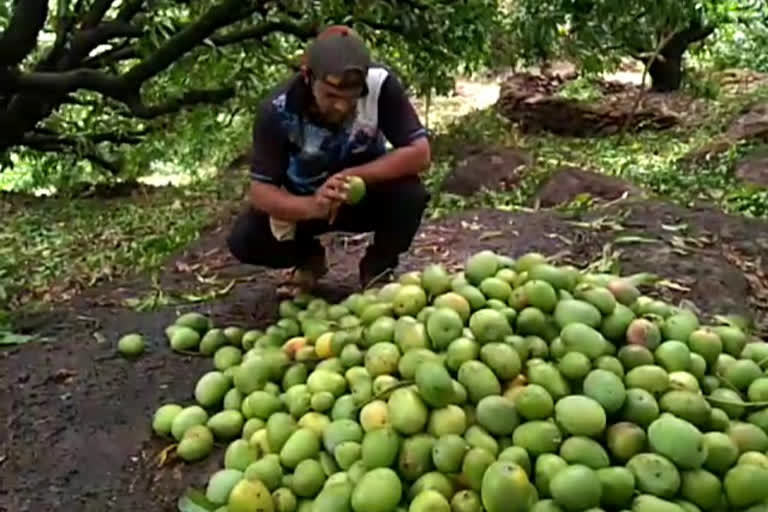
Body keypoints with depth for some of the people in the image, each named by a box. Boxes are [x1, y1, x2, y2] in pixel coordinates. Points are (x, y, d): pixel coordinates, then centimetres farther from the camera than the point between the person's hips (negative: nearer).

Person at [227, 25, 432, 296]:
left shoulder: (381, 85, -27)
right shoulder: (277, 110, -28)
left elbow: (420, 154, -30)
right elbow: (259, 191, -28)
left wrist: (352, 177, -39)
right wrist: (311, 206, -48)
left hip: (365, 195, 0)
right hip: (305, 201, 0)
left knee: (409, 194, -32)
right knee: (244, 239, -23)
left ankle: (378, 268, -1)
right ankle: (309, 259, 10)